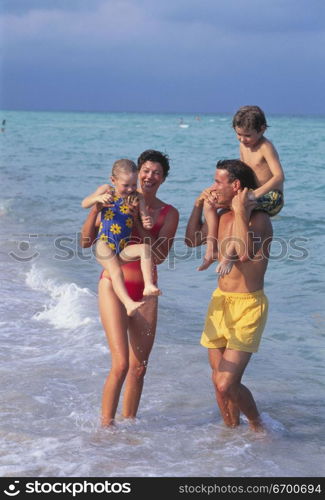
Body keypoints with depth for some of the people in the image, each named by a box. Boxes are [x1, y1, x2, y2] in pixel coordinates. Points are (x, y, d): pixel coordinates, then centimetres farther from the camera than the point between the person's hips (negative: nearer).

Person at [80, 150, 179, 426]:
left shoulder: (169, 214, 3)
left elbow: (159, 256, -8)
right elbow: (86, 242, -3)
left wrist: (137, 220, -17)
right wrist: (95, 210, -17)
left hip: (145, 291, 3)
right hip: (114, 286, -3)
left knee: (139, 367, 7)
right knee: (121, 364, -14)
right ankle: (106, 426, -3)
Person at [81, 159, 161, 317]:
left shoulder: (137, 198, 6)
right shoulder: (106, 190, 5)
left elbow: (144, 219, 0)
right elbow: (84, 204, 1)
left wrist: (147, 223, -26)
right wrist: (98, 198, -21)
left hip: (124, 248, 2)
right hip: (105, 244, -2)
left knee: (145, 248, -27)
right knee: (116, 271, -27)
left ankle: (148, 286, -37)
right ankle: (129, 304, -39)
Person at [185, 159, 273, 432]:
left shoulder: (259, 218, -16)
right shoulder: (223, 215, 8)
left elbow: (243, 254, -34)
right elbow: (192, 240, 22)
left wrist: (240, 211, -27)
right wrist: (198, 204, 11)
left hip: (248, 307, -8)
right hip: (220, 301, 8)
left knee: (227, 384, -13)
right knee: (219, 382, 10)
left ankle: (258, 427, 11)